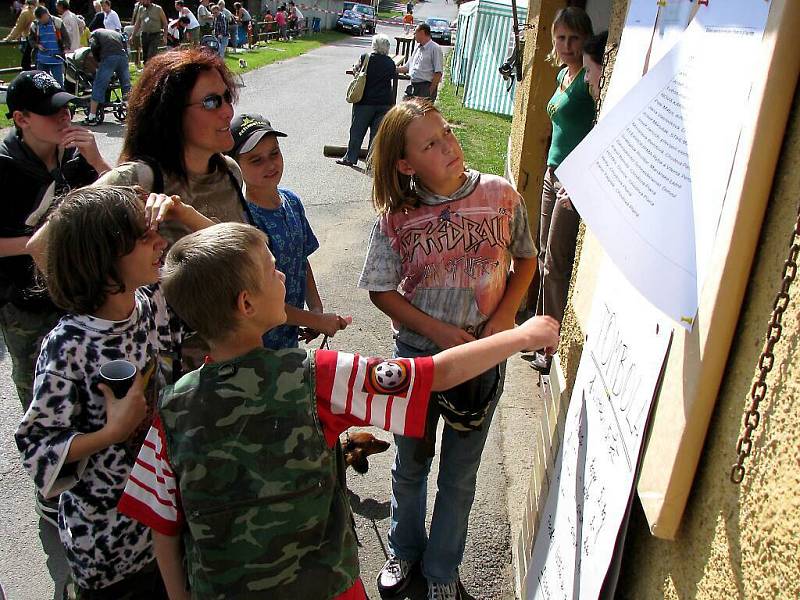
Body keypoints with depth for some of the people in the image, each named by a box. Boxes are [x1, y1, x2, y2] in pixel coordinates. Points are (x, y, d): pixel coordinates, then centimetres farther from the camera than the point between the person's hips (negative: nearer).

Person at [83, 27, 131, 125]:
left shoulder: (94, 33, 23)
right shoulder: (117, 33, 35)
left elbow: (94, 47, 3)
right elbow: (125, 46, 20)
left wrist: (98, 61, 13)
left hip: (108, 58, -4)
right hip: (123, 56, 4)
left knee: (98, 86, 0)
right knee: (127, 86, 11)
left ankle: (92, 117, 0)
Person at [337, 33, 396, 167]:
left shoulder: (365, 58, -8)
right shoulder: (390, 62, 0)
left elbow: (357, 70, 6)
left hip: (365, 101, -2)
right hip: (384, 102, 2)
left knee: (357, 131, 7)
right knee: (377, 132, 7)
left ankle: (350, 158, 11)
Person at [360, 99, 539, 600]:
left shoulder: (502, 196, -12)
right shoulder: (396, 215, -14)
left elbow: (526, 261, 2)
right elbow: (381, 290, -6)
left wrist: (504, 317, -12)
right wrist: (438, 331, -16)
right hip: (417, 354, 0)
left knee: (460, 474, 16)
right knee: (411, 464, 21)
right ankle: (405, 550, 48)